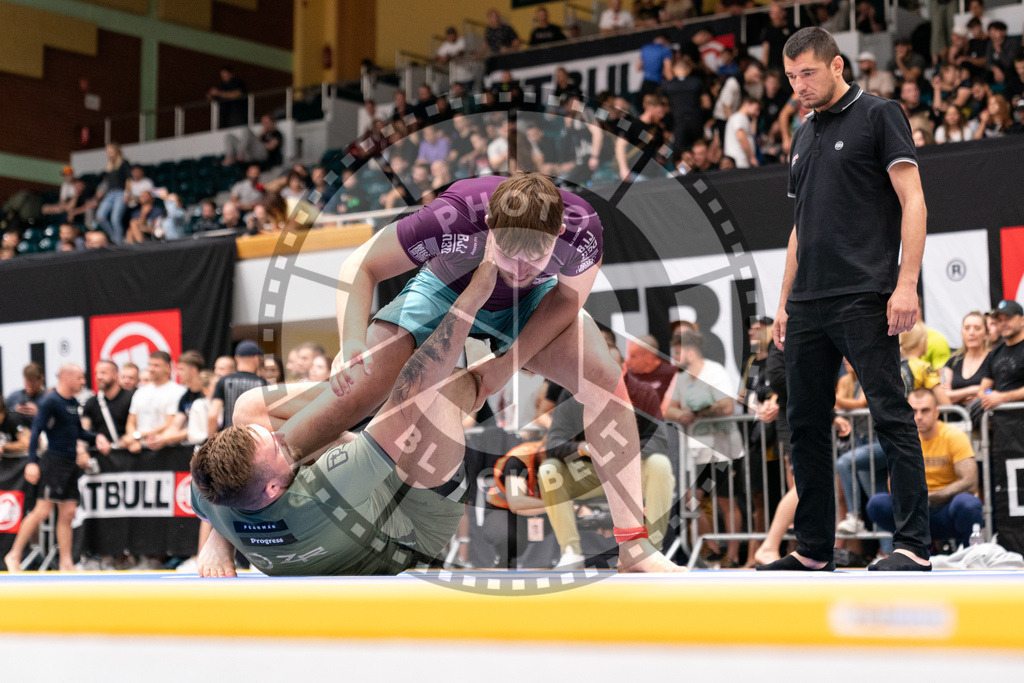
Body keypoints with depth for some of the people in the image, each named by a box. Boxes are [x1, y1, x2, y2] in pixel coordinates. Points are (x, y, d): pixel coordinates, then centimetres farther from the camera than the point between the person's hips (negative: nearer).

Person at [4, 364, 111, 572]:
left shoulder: (73, 403, 14)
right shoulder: (50, 401, -10)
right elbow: (36, 431, -14)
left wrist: (96, 437, 9)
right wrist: (32, 462, -22)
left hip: (71, 463, 8)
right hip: (54, 461, -8)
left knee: (67, 513, 6)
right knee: (43, 510, -9)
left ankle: (66, 563, 9)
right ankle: (14, 555, 1)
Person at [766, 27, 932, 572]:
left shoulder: (879, 115, -1)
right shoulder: (803, 137, 20)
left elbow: (912, 202, -8)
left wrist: (906, 285, -17)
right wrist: (784, 303, 19)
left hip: (864, 301, -8)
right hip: (808, 306, 8)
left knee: (890, 416, -8)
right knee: (806, 424, 7)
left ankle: (913, 546, -5)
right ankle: (814, 551, 14)